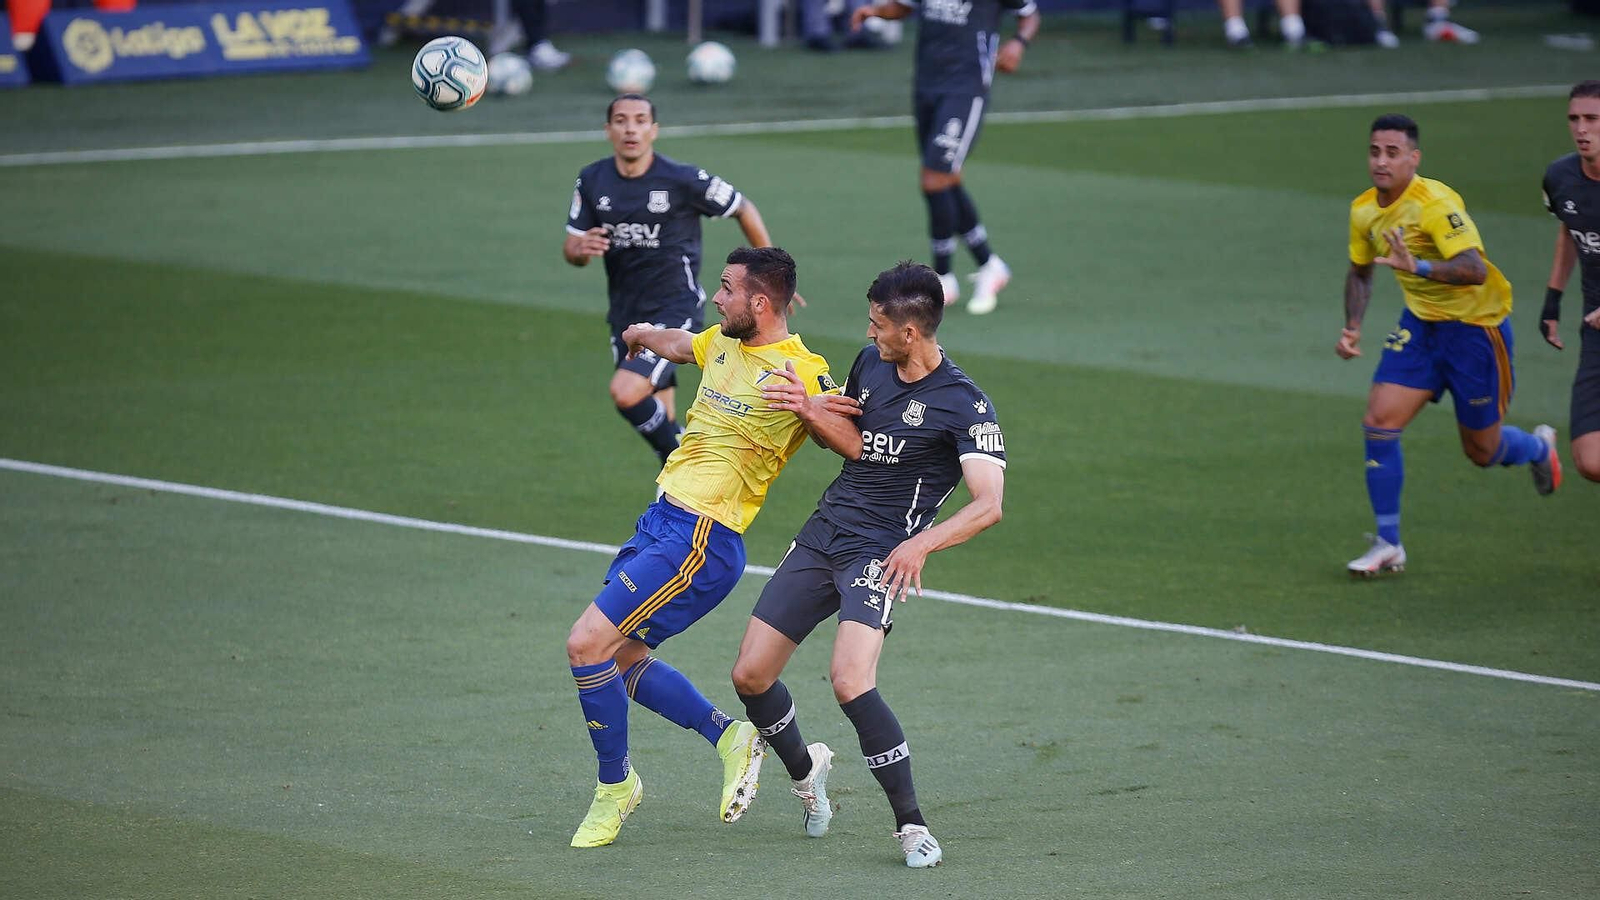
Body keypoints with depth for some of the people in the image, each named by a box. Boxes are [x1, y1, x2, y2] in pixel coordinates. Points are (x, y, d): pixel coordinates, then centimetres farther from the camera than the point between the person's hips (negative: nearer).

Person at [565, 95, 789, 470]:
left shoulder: (682, 179, -13)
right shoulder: (592, 181, -1)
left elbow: (744, 209, 0)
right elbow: (571, 250, 6)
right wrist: (580, 248, -20)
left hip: (676, 308, -6)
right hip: (625, 313, 6)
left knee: (627, 393, -25)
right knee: (660, 420, 11)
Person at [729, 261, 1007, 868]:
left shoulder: (966, 406, -14)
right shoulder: (870, 364, 7)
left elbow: (988, 505, -21)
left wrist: (920, 544, -36)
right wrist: (810, 412, -7)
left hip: (880, 554, -7)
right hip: (821, 536, 7)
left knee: (850, 681, -28)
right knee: (750, 676, 3)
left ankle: (911, 824, -16)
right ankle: (805, 771, 33)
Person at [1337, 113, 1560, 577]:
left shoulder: (1435, 203, -26)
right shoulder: (1364, 210, -2)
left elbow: (1475, 269, -36)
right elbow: (1360, 272, 16)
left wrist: (1417, 266, -50)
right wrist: (1352, 327, 1)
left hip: (1476, 326, -6)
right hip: (1420, 325, 6)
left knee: (1481, 450, 7)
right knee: (1378, 423, -11)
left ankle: (1538, 448, 44)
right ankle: (1388, 546, -1)